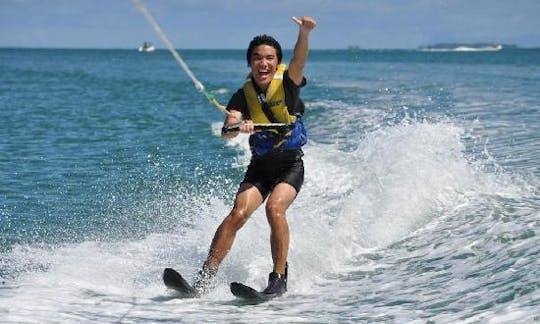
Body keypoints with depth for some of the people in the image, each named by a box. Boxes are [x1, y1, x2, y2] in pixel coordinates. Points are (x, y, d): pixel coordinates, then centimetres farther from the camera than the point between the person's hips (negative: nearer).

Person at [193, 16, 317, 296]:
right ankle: (204, 278, -16)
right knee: (238, 213, -17)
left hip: (291, 165, -2)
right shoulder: (244, 95, -6)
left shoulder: (287, 82, -10)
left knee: (274, 208, -27)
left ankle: (279, 278, -18)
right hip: (259, 167, 2)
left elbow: (298, 61, -33)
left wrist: (304, 33, -54)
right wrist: (237, 127, -47)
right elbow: (227, 132, -22)